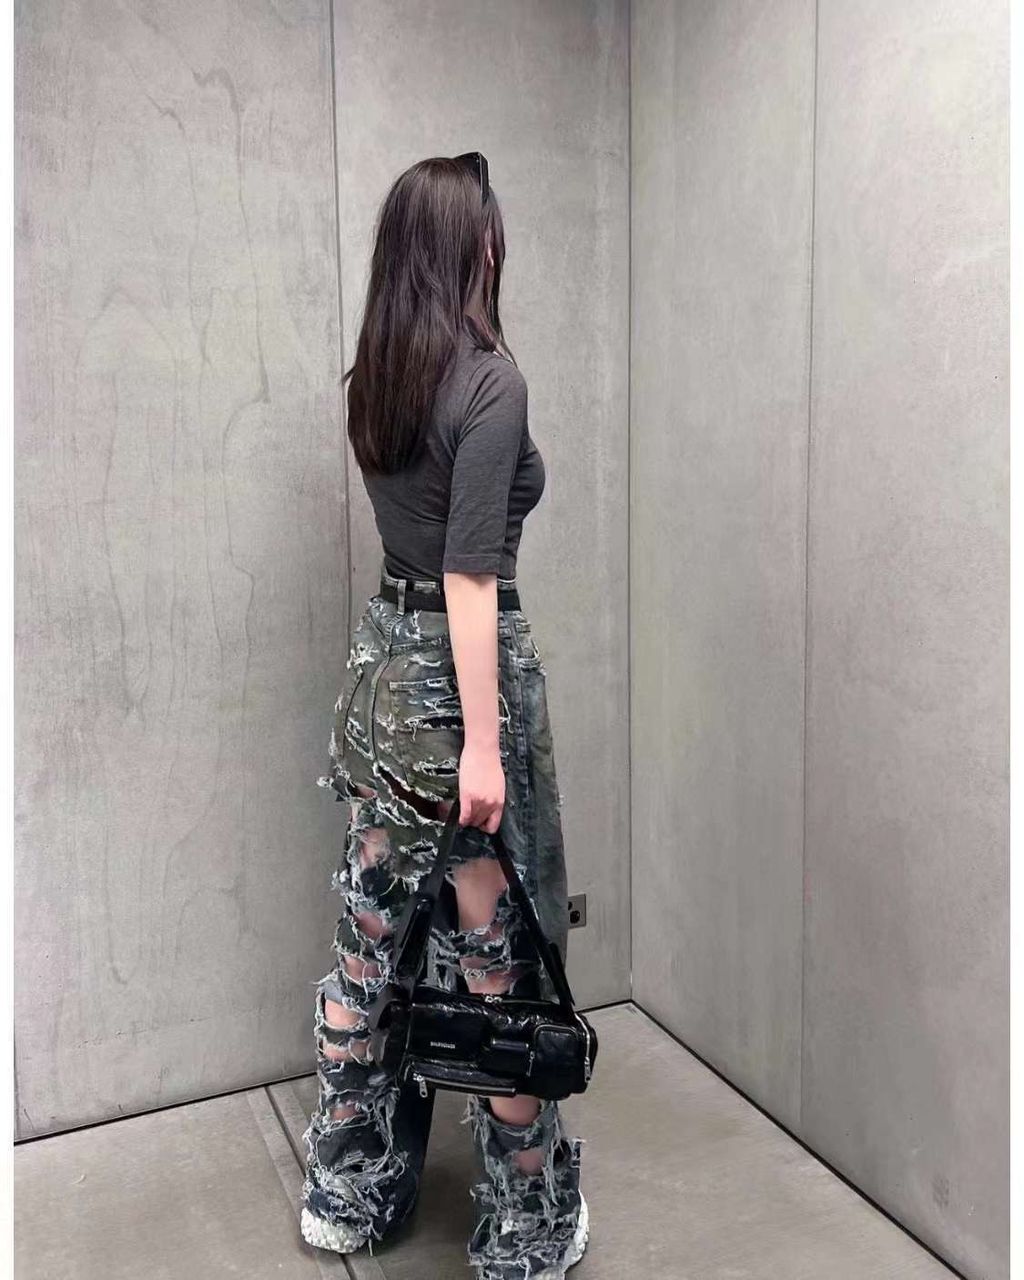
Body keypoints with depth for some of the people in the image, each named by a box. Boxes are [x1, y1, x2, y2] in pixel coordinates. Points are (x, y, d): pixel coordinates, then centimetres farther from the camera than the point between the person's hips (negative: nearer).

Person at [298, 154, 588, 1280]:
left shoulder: (375, 375, 8)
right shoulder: (488, 378, -15)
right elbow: (470, 577, -20)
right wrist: (482, 745, -18)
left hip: (380, 658, 8)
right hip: (458, 672, -8)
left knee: (369, 935, 17)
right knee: (495, 950, 6)